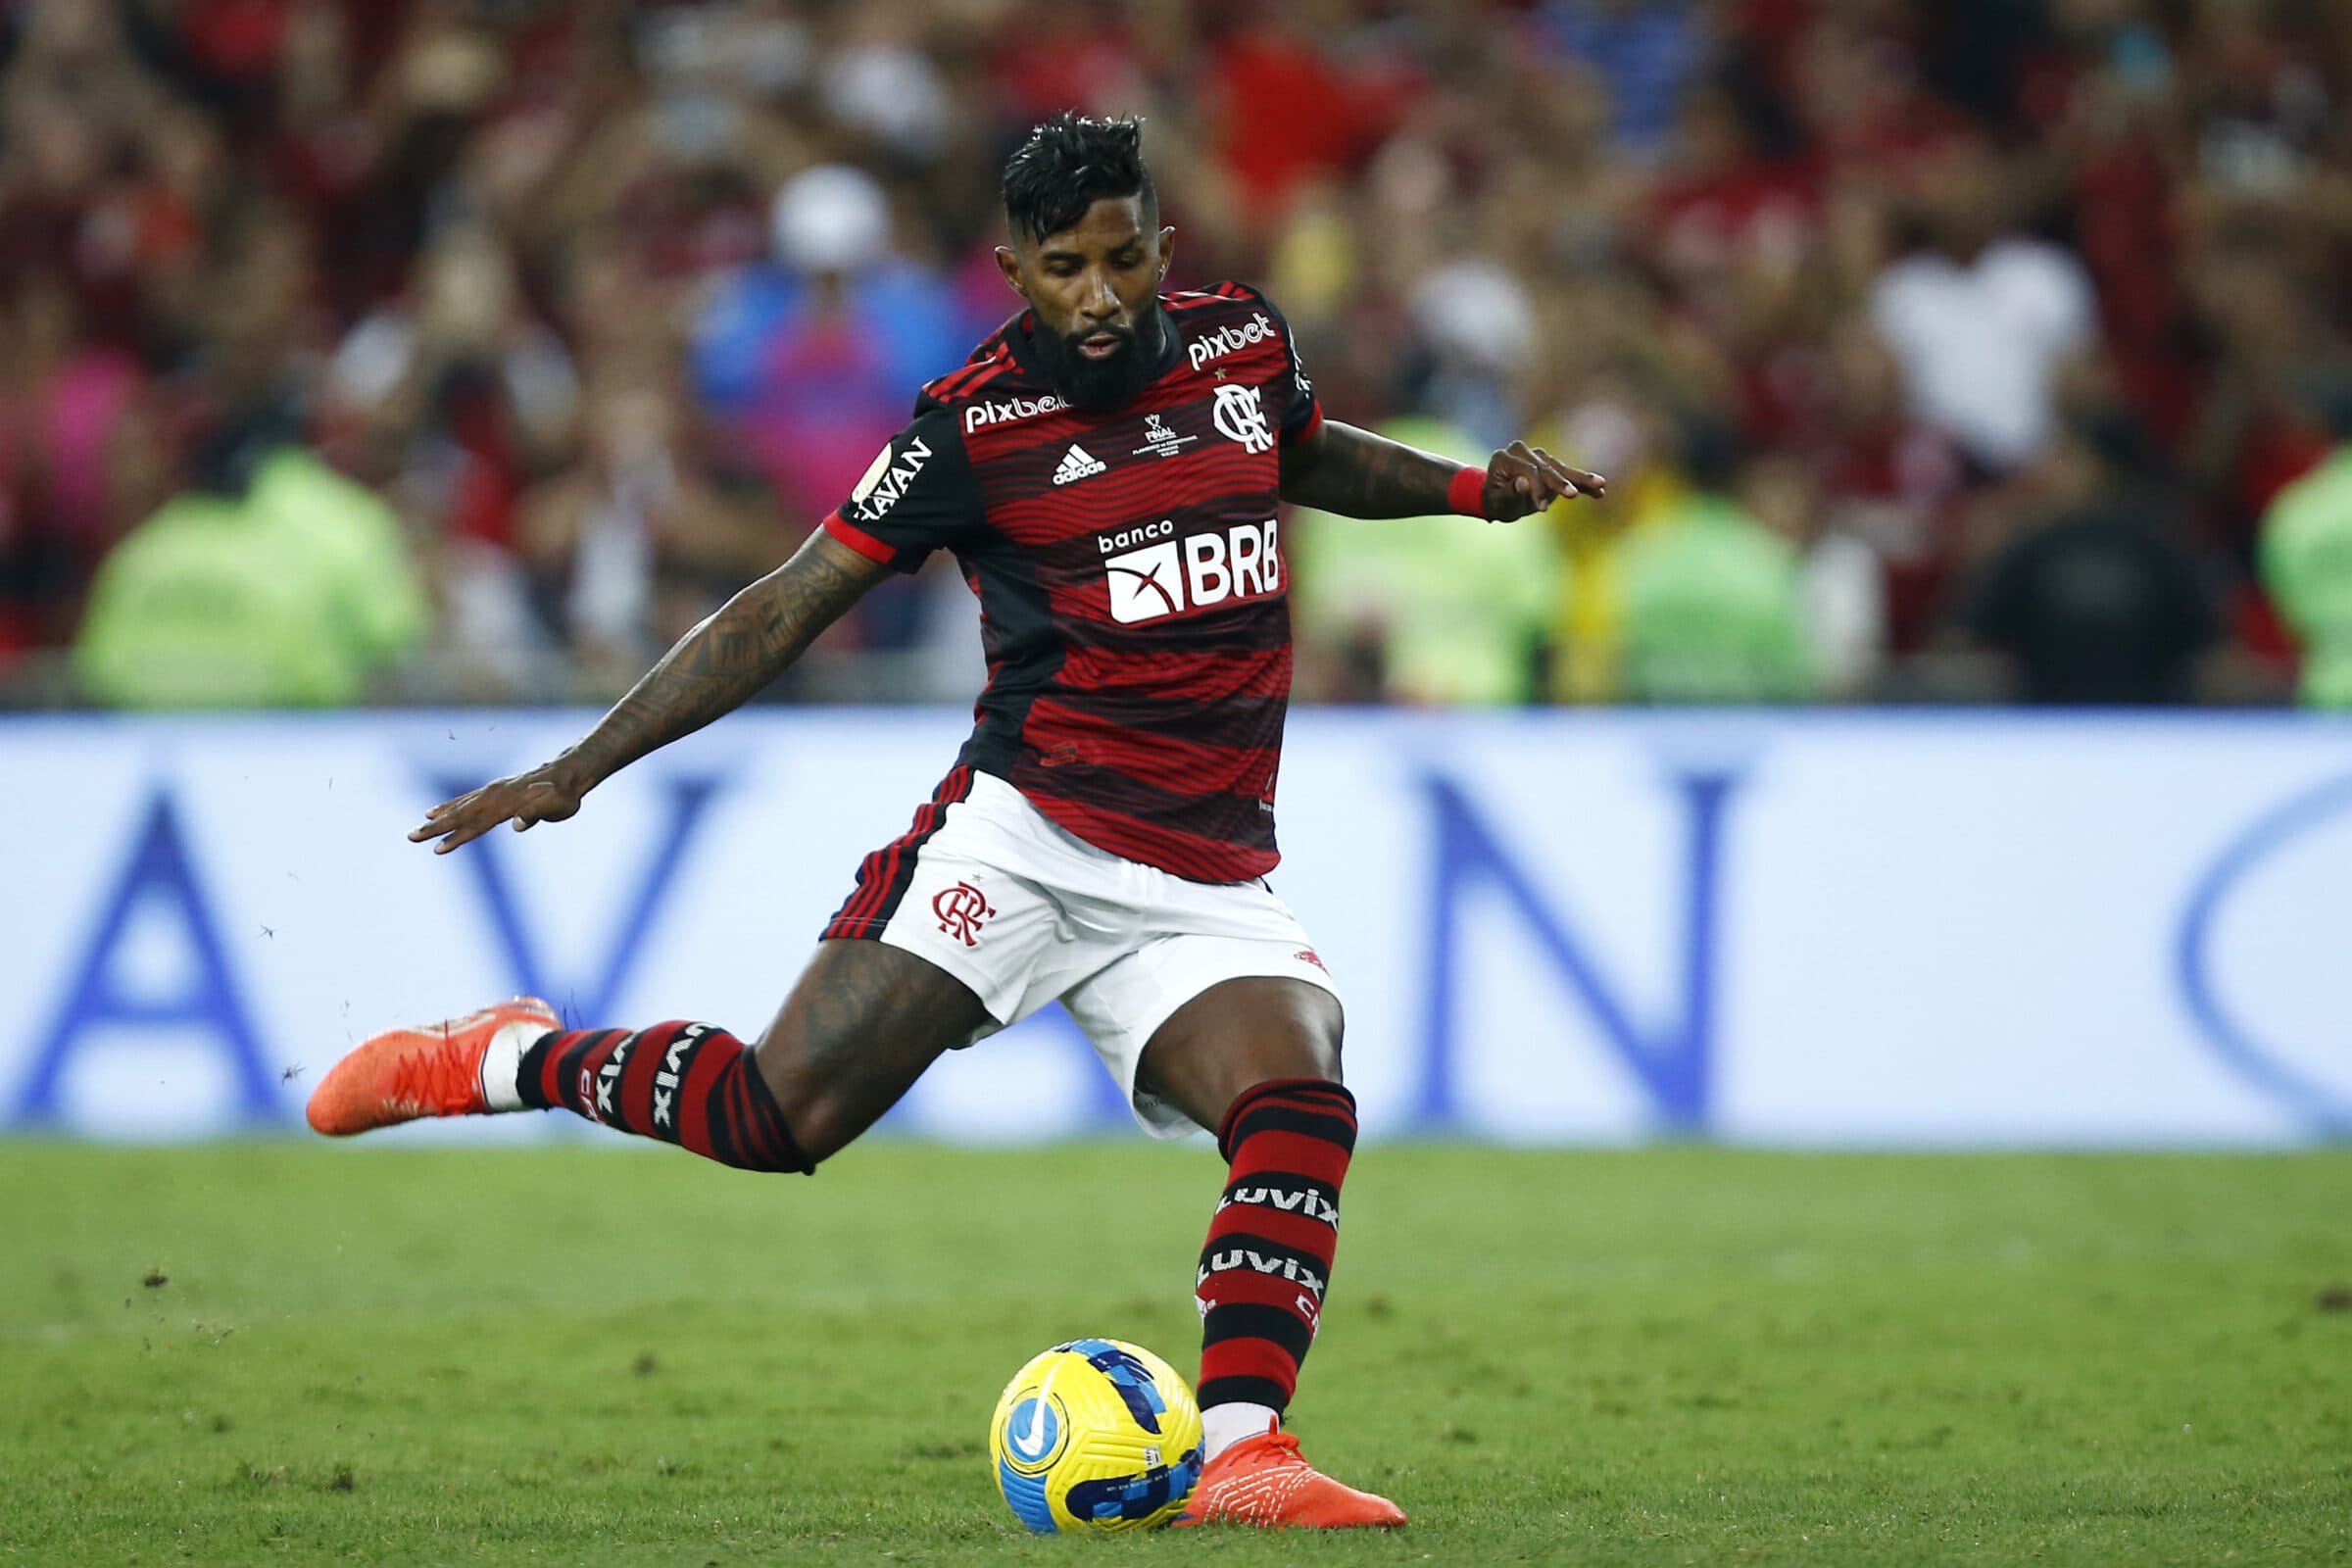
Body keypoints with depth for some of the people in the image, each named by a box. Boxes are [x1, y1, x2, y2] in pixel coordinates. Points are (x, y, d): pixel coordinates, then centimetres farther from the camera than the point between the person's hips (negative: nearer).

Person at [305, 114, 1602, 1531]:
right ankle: (504, 1061, 9)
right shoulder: (975, 425, -5)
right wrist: (579, 768, -6)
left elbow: (1306, 453, 34)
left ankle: (1242, 1456, -27)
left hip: (1210, 882, 4)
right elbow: (788, 611, -2)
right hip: (1027, 832, -4)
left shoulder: (1243, 341, 9)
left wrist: (1468, 488, 18)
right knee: (786, 1113, -15)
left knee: (1302, 1109, -23)